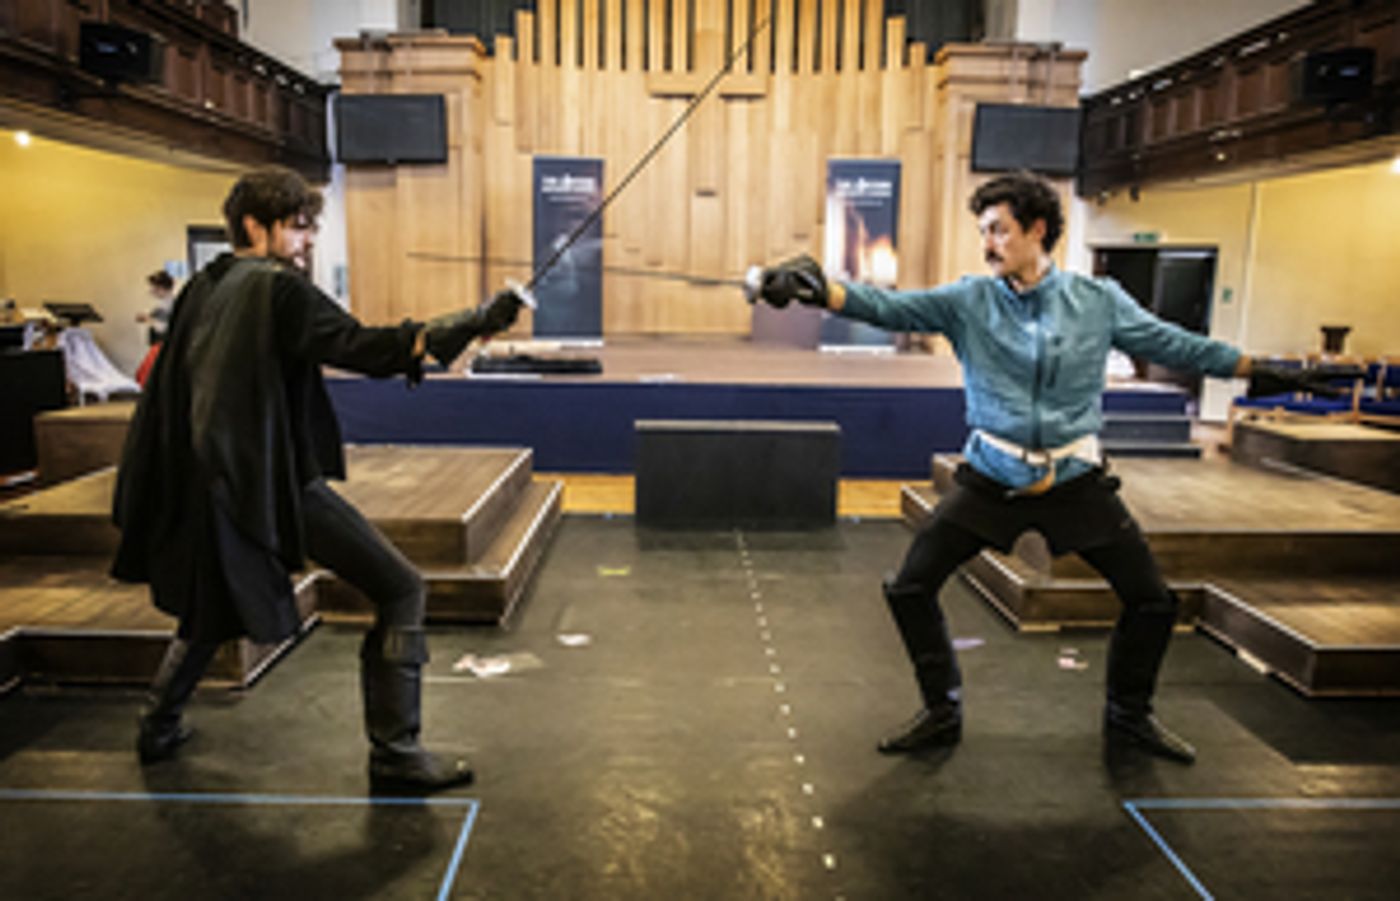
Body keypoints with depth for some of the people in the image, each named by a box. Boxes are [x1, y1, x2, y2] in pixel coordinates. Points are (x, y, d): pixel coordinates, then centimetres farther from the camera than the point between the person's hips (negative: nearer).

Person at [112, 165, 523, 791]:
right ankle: (395, 755, -5)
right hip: (273, 479, -9)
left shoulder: (202, 290, 15)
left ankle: (159, 727, 43)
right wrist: (466, 325, -32)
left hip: (208, 476, 9)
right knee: (400, 590, -6)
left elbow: (167, 387, 20)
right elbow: (360, 347, -24)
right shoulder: (278, 288, -10)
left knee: (216, 593, 32)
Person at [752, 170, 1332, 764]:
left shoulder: (1099, 302, -2)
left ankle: (1129, 715, 33)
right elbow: (891, 308, -18)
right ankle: (941, 714, 16)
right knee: (910, 588, -5)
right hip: (992, 479, -1)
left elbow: (1171, 343, 9)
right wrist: (820, 289, -34)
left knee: (1152, 601, 5)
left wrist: (1252, 370, 12)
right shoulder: (969, 302, -6)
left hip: (1076, 481, 1)